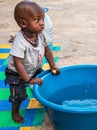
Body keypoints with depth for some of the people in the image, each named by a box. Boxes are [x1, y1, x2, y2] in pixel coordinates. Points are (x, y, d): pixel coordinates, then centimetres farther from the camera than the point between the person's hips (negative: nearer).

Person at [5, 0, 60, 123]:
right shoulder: (20, 42, -39)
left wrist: (52, 66, -5)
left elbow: (47, 50, -1)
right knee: (18, 95, -4)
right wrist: (29, 80, -32)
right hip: (17, 73, -6)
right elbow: (18, 64, -35)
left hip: (35, 69, 6)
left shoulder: (41, 35, -19)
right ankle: (15, 112, 25)